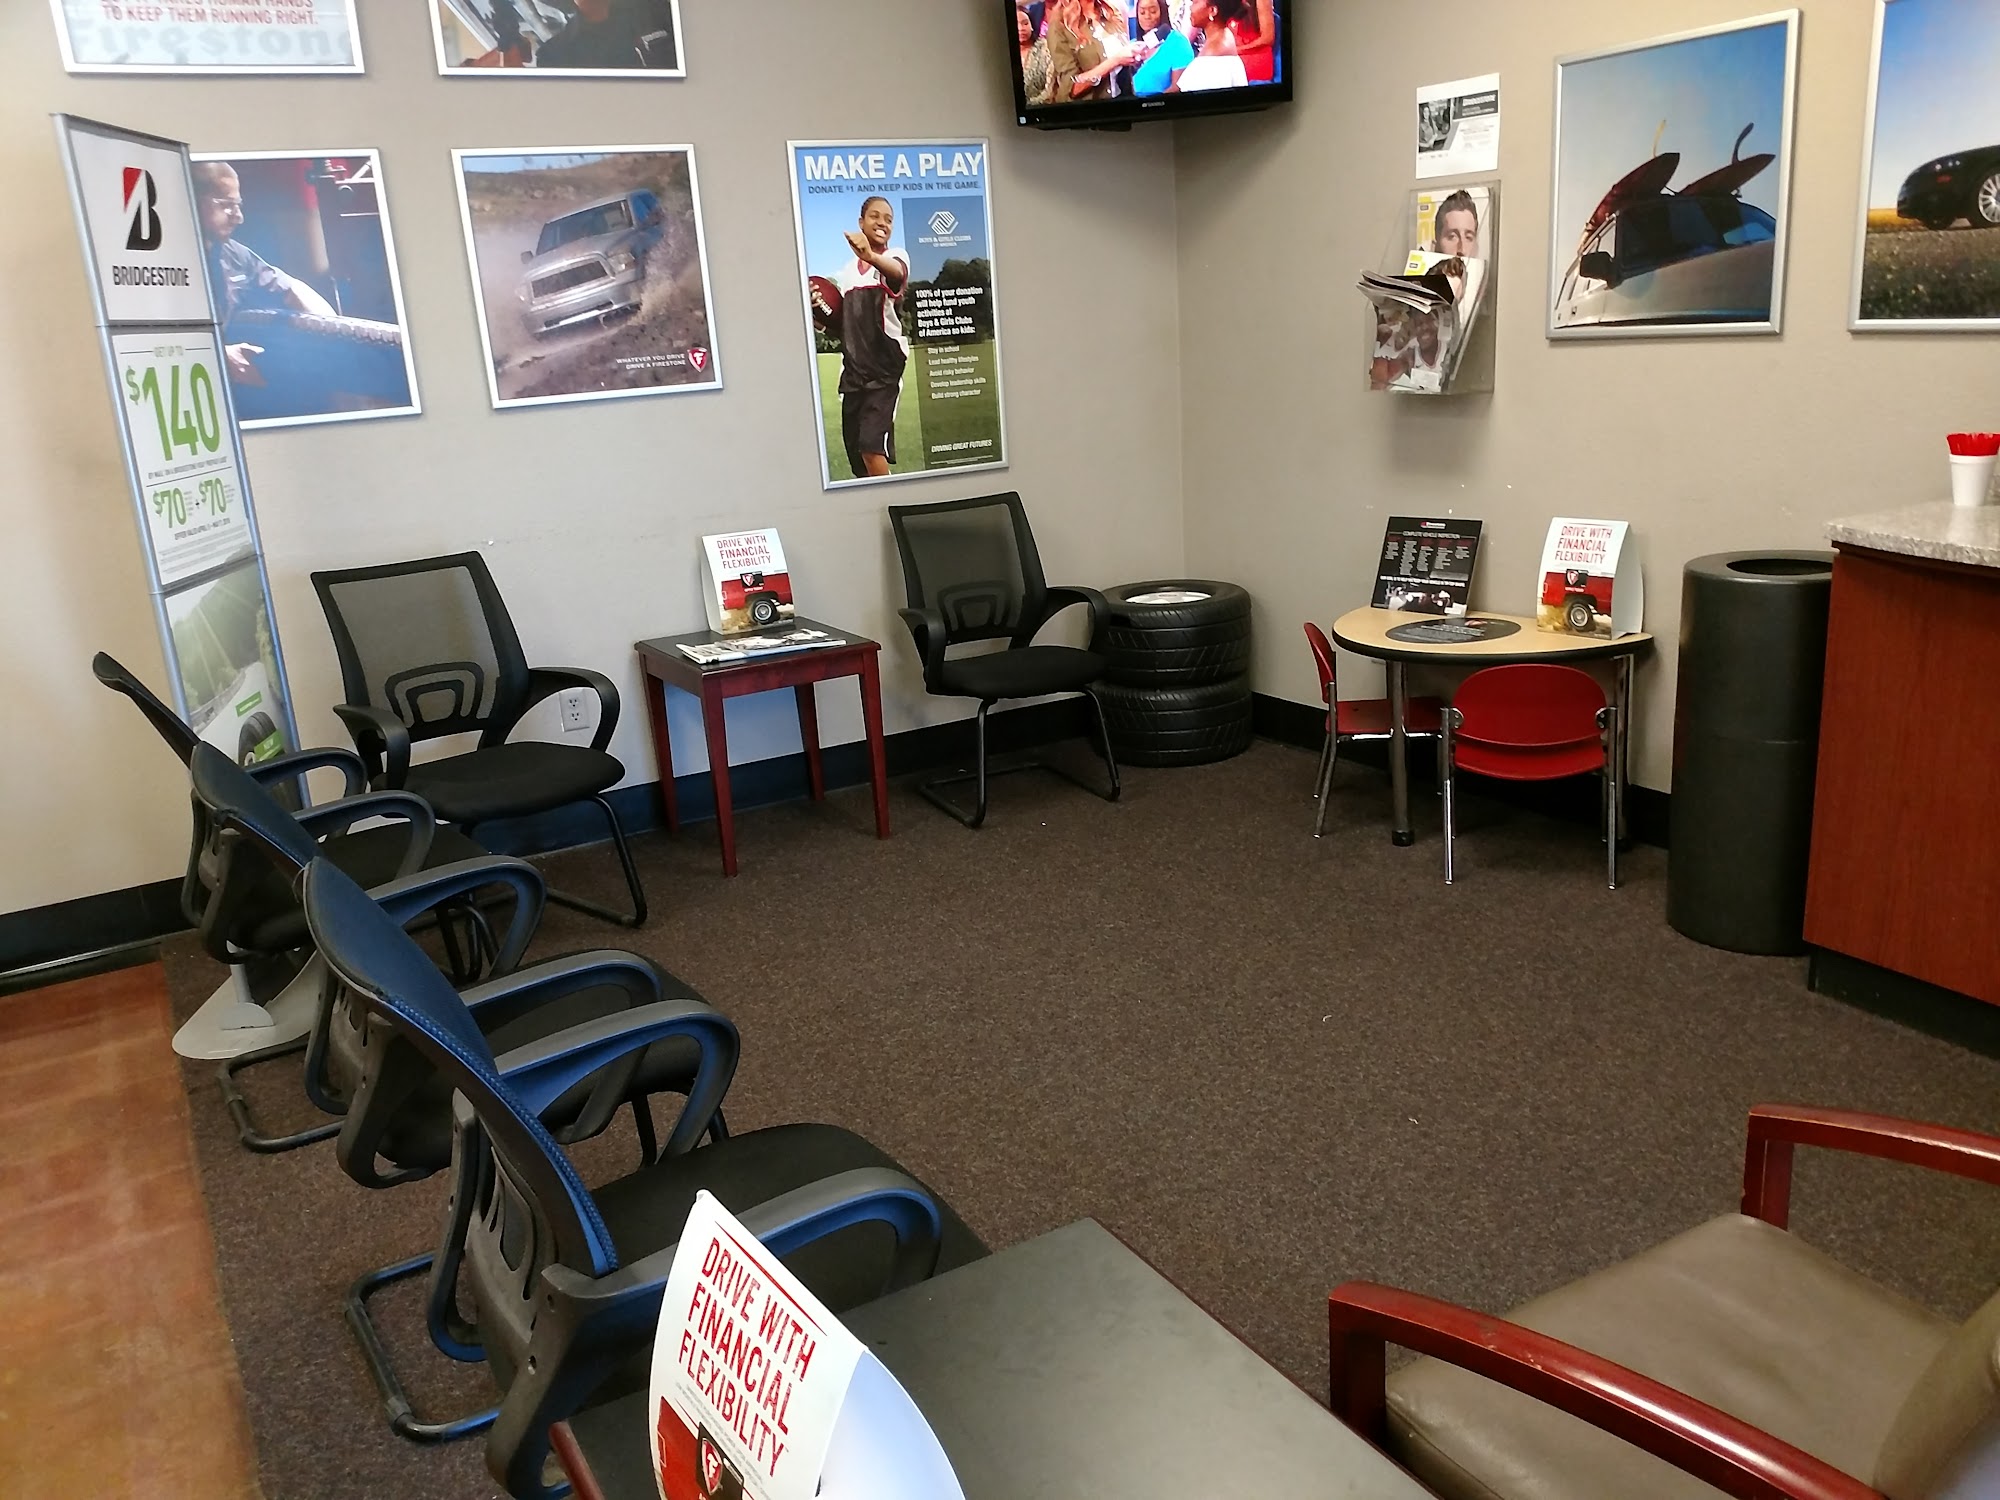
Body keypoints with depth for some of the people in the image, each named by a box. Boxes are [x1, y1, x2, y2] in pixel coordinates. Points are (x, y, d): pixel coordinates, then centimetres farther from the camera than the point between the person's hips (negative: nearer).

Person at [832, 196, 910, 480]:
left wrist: (871, 256, -52)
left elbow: (897, 272, -30)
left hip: (885, 366, -6)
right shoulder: (847, 269, 17)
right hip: (853, 368, 7)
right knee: (856, 452, 8)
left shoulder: (895, 256, -3)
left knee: (872, 445, -20)